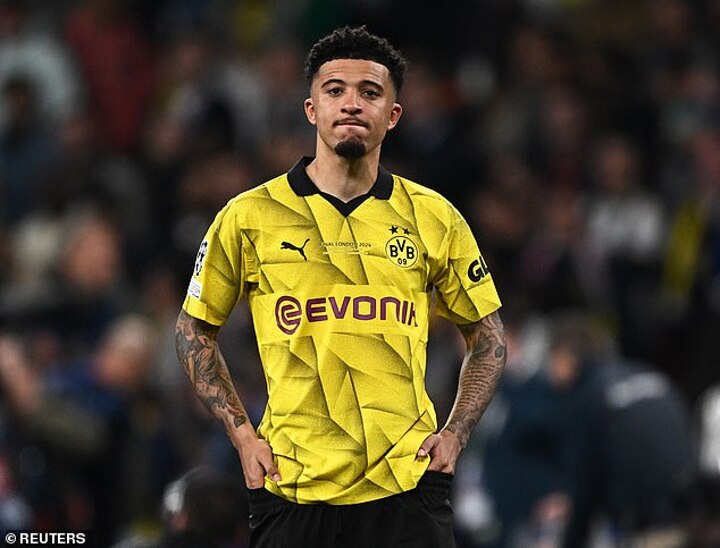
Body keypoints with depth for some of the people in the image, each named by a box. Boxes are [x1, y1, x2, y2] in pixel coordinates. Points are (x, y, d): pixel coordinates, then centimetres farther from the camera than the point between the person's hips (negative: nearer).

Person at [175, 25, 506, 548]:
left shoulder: (434, 218, 5)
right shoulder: (249, 216, 2)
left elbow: (488, 339, 15)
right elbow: (194, 329, 12)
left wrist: (454, 435, 2)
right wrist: (242, 433, 3)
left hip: (408, 486, 1)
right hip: (292, 485, -1)